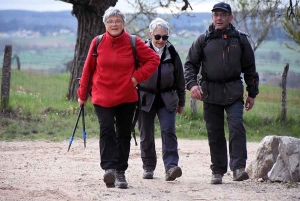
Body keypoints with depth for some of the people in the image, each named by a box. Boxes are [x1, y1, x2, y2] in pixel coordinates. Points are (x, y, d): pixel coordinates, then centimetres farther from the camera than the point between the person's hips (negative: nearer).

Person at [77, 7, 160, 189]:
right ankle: (109, 168, -26)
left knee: (124, 135, 8)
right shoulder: (98, 43, -1)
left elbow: (154, 59, 3)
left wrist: (138, 76, -8)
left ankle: (120, 172, 17)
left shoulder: (133, 42, -3)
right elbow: (88, 69, 7)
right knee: (106, 131, -17)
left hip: (127, 98, 1)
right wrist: (83, 94, 11)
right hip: (102, 97, -1)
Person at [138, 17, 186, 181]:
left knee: (168, 131, -14)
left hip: (167, 99, 1)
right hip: (145, 99, 0)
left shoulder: (172, 54, 2)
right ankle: (148, 167, 19)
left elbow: (179, 80, 10)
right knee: (146, 135, 5)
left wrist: (181, 102, 14)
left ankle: (171, 166, -21)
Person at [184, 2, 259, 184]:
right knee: (215, 133, 4)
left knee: (237, 126, -17)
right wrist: (192, 84, -11)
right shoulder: (203, 40, 6)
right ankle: (218, 171, 12)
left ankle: (239, 168, -19)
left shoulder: (240, 40, 7)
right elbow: (190, 64, 7)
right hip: (210, 92, 1)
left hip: (234, 92, -1)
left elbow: (250, 68, 12)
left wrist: (252, 94, 10)